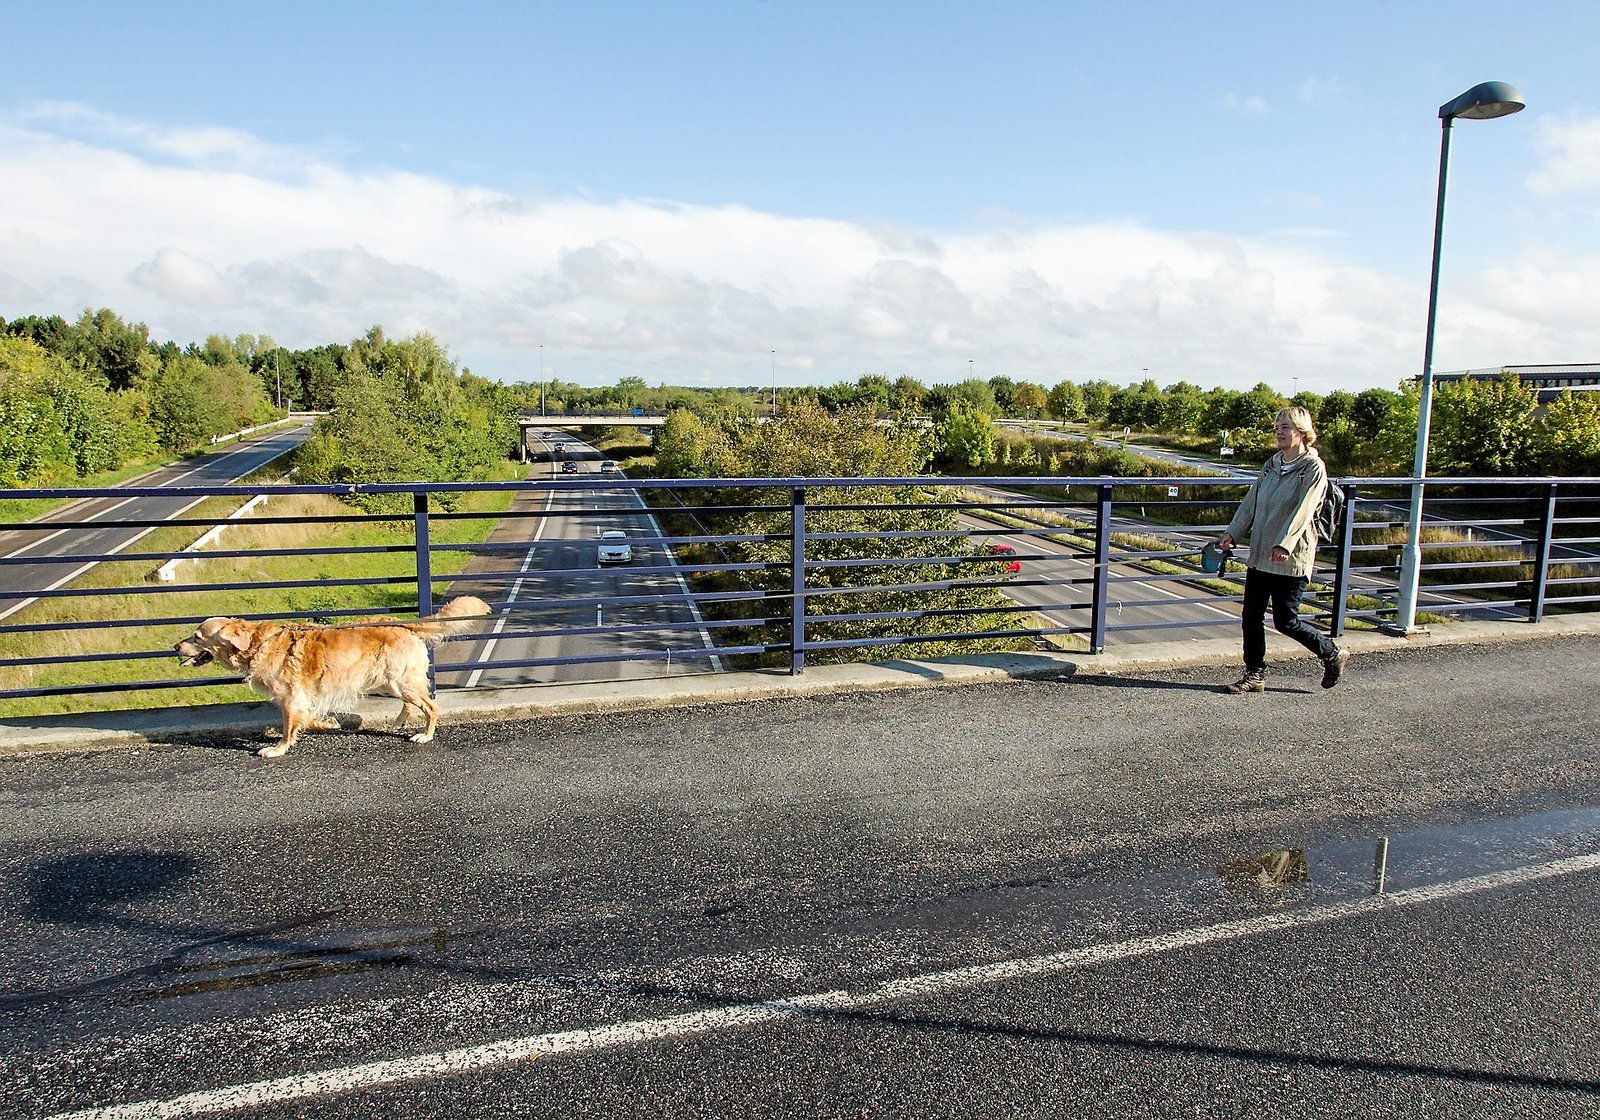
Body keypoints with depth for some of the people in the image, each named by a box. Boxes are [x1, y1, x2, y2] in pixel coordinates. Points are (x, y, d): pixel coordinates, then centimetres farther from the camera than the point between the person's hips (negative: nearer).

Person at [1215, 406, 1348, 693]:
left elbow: (1303, 511, -19)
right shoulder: (1271, 465, 13)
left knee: (1286, 621, -2)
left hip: (1290, 559, -7)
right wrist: (1232, 533, 0)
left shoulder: (1313, 468, -8)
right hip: (1259, 555, 7)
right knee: (1251, 616, 6)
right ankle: (1255, 675, 17)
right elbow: (1251, 503, 13)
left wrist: (1284, 544, -31)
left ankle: (1333, 655, 22)